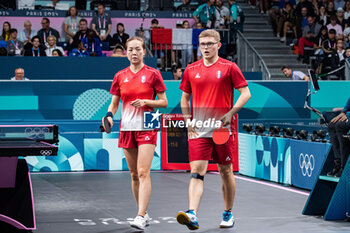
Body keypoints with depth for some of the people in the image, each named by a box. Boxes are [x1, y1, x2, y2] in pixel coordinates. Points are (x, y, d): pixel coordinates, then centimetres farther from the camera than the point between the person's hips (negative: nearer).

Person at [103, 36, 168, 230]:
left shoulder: (152, 74, -1)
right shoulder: (120, 76, 8)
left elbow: (164, 102, 1)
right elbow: (114, 103, 14)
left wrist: (146, 102, -15)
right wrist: (109, 115, -6)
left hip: (147, 127, -4)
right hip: (127, 127, 4)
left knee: (143, 172, -15)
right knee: (134, 174, 9)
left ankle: (140, 217, -18)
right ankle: (144, 213, 21)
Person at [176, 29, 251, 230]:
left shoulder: (229, 67, -1)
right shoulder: (191, 70, 9)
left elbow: (246, 93, -2)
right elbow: (185, 98, 19)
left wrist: (231, 113, -14)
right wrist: (188, 121, 7)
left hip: (222, 129, -2)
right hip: (198, 130, 2)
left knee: (226, 171, 9)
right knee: (196, 172, -11)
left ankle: (228, 214, 24)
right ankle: (192, 215, -22)